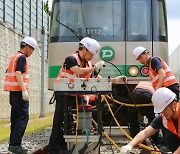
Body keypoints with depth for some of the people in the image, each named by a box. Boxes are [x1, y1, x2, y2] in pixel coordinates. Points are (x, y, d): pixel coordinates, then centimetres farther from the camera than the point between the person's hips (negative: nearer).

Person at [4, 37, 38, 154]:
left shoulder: (15, 57, 21)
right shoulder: (22, 57, -9)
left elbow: (10, 73, 24)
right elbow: (18, 73, -20)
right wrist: (24, 90, -25)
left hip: (13, 91, 10)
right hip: (19, 91, -10)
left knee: (16, 118, 10)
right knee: (23, 117, -11)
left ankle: (13, 144, 11)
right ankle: (15, 144, -16)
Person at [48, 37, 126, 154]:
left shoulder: (88, 64, 9)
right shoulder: (71, 59, -14)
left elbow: (100, 79, 12)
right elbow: (79, 72, -30)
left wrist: (115, 80, 0)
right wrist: (95, 67, -22)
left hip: (75, 97, 8)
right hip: (63, 96, -8)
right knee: (59, 123, -8)